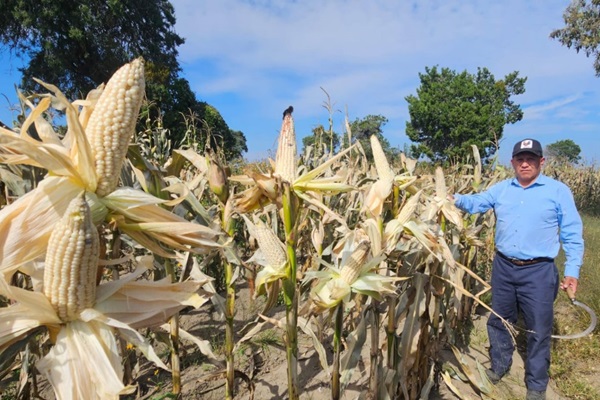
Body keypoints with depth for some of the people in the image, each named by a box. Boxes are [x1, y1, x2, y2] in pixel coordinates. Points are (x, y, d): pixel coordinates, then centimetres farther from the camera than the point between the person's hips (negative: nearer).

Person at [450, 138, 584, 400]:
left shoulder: (559, 191, -3)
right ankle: (499, 365, 40)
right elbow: (476, 203, -3)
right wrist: (454, 199, -24)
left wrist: (572, 270, -7)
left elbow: (572, 234, -2)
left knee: (539, 329, 9)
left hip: (538, 271, -3)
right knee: (499, 321, 17)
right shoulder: (500, 189, 6)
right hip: (503, 267, 3)